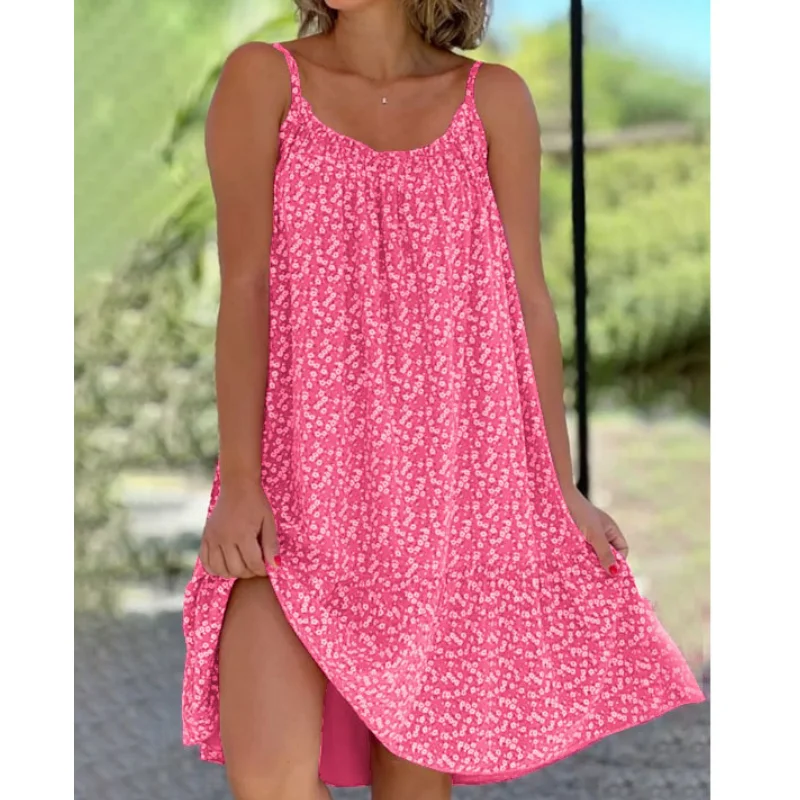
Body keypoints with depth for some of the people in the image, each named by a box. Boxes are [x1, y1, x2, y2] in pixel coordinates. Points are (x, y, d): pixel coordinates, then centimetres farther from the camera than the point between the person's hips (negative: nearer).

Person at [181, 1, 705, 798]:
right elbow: (244, 285, -5)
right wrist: (239, 483, -12)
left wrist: (563, 489, 6)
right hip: (299, 478, -1)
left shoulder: (493, 99, 5)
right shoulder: (262, 80, 1)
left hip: (448, 485, 1)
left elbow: (527, 300, 6)